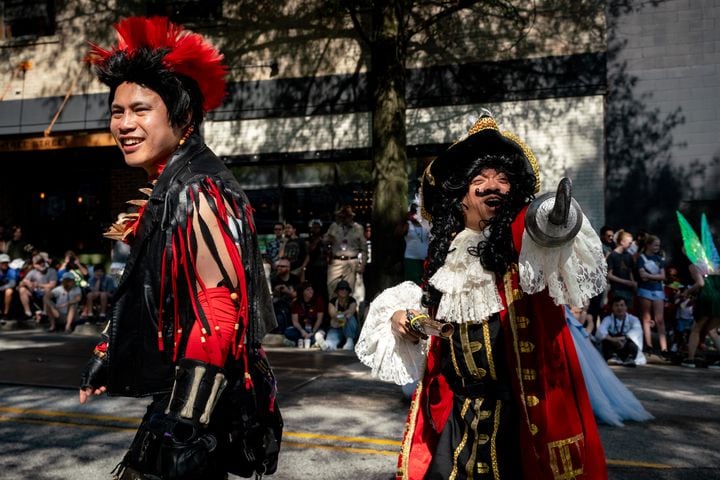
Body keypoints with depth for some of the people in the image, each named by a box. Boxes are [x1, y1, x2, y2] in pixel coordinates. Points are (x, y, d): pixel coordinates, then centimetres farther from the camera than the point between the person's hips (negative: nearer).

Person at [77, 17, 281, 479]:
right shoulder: (169, 189, 9)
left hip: (201, 402, -9)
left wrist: (184, 427, -25)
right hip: (181, 387, 9)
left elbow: (220, 309, -24)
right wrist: (107, 362, 24)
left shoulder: (195, 193, -19)